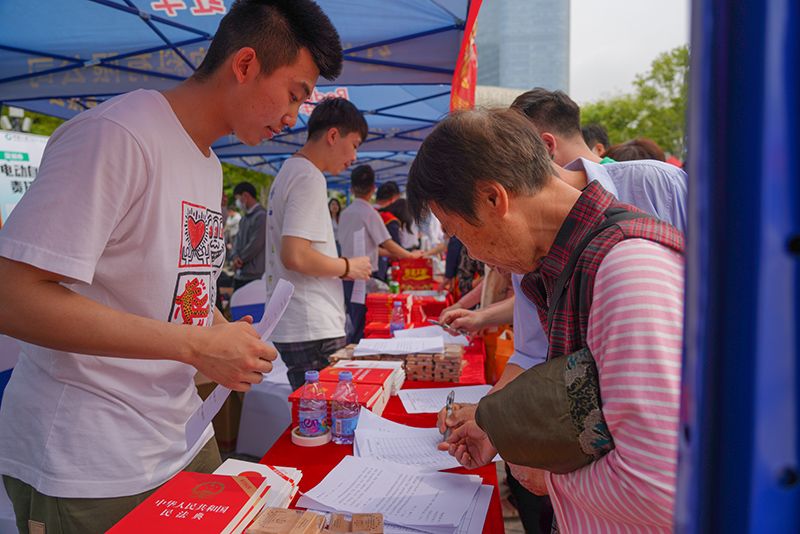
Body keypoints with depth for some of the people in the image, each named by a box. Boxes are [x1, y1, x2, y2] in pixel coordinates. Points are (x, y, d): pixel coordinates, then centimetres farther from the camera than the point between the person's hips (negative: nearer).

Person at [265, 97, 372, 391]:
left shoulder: (288, 171, 18)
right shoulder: (310, 177, -13)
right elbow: (295, 256, -22)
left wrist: (340, 269, 18)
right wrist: (347, 267, -8)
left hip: (290, 327, 10)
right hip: (314, 331, -10)